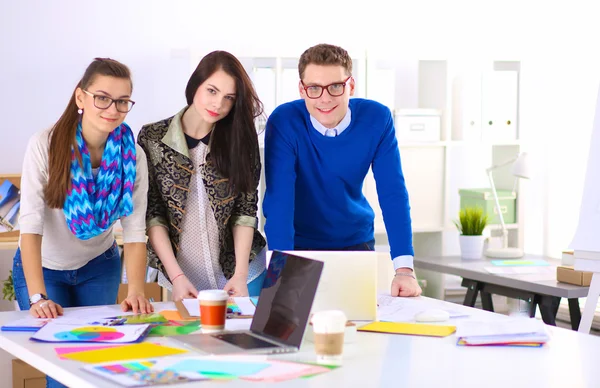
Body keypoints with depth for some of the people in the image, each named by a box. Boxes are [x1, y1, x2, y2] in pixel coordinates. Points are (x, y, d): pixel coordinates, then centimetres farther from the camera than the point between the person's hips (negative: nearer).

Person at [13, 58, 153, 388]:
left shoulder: (132, 156, -15)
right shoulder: (45, 146, -24)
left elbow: (134, 231, -18)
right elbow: (30, 223, -28)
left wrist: (136, 292, -33)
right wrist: (37, 296, -37)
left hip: (98, 267, 3)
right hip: (42, 266, -2)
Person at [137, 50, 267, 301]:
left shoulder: (242, 138, -2)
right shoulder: (152, 138, -5)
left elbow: (246, 210, -4)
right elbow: (152, 214, -7)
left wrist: (240, 274, -15)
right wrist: (176, 276, -15)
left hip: (238, 272, 1)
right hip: (182, 277, -1)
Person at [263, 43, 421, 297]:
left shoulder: (376, 119, -16)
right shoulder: (284, 122, -22)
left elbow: (393, 194, -18)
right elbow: (278, 199, -26)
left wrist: (404, 269, -27)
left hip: (356, 242, 2)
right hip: (300, 244, -2)